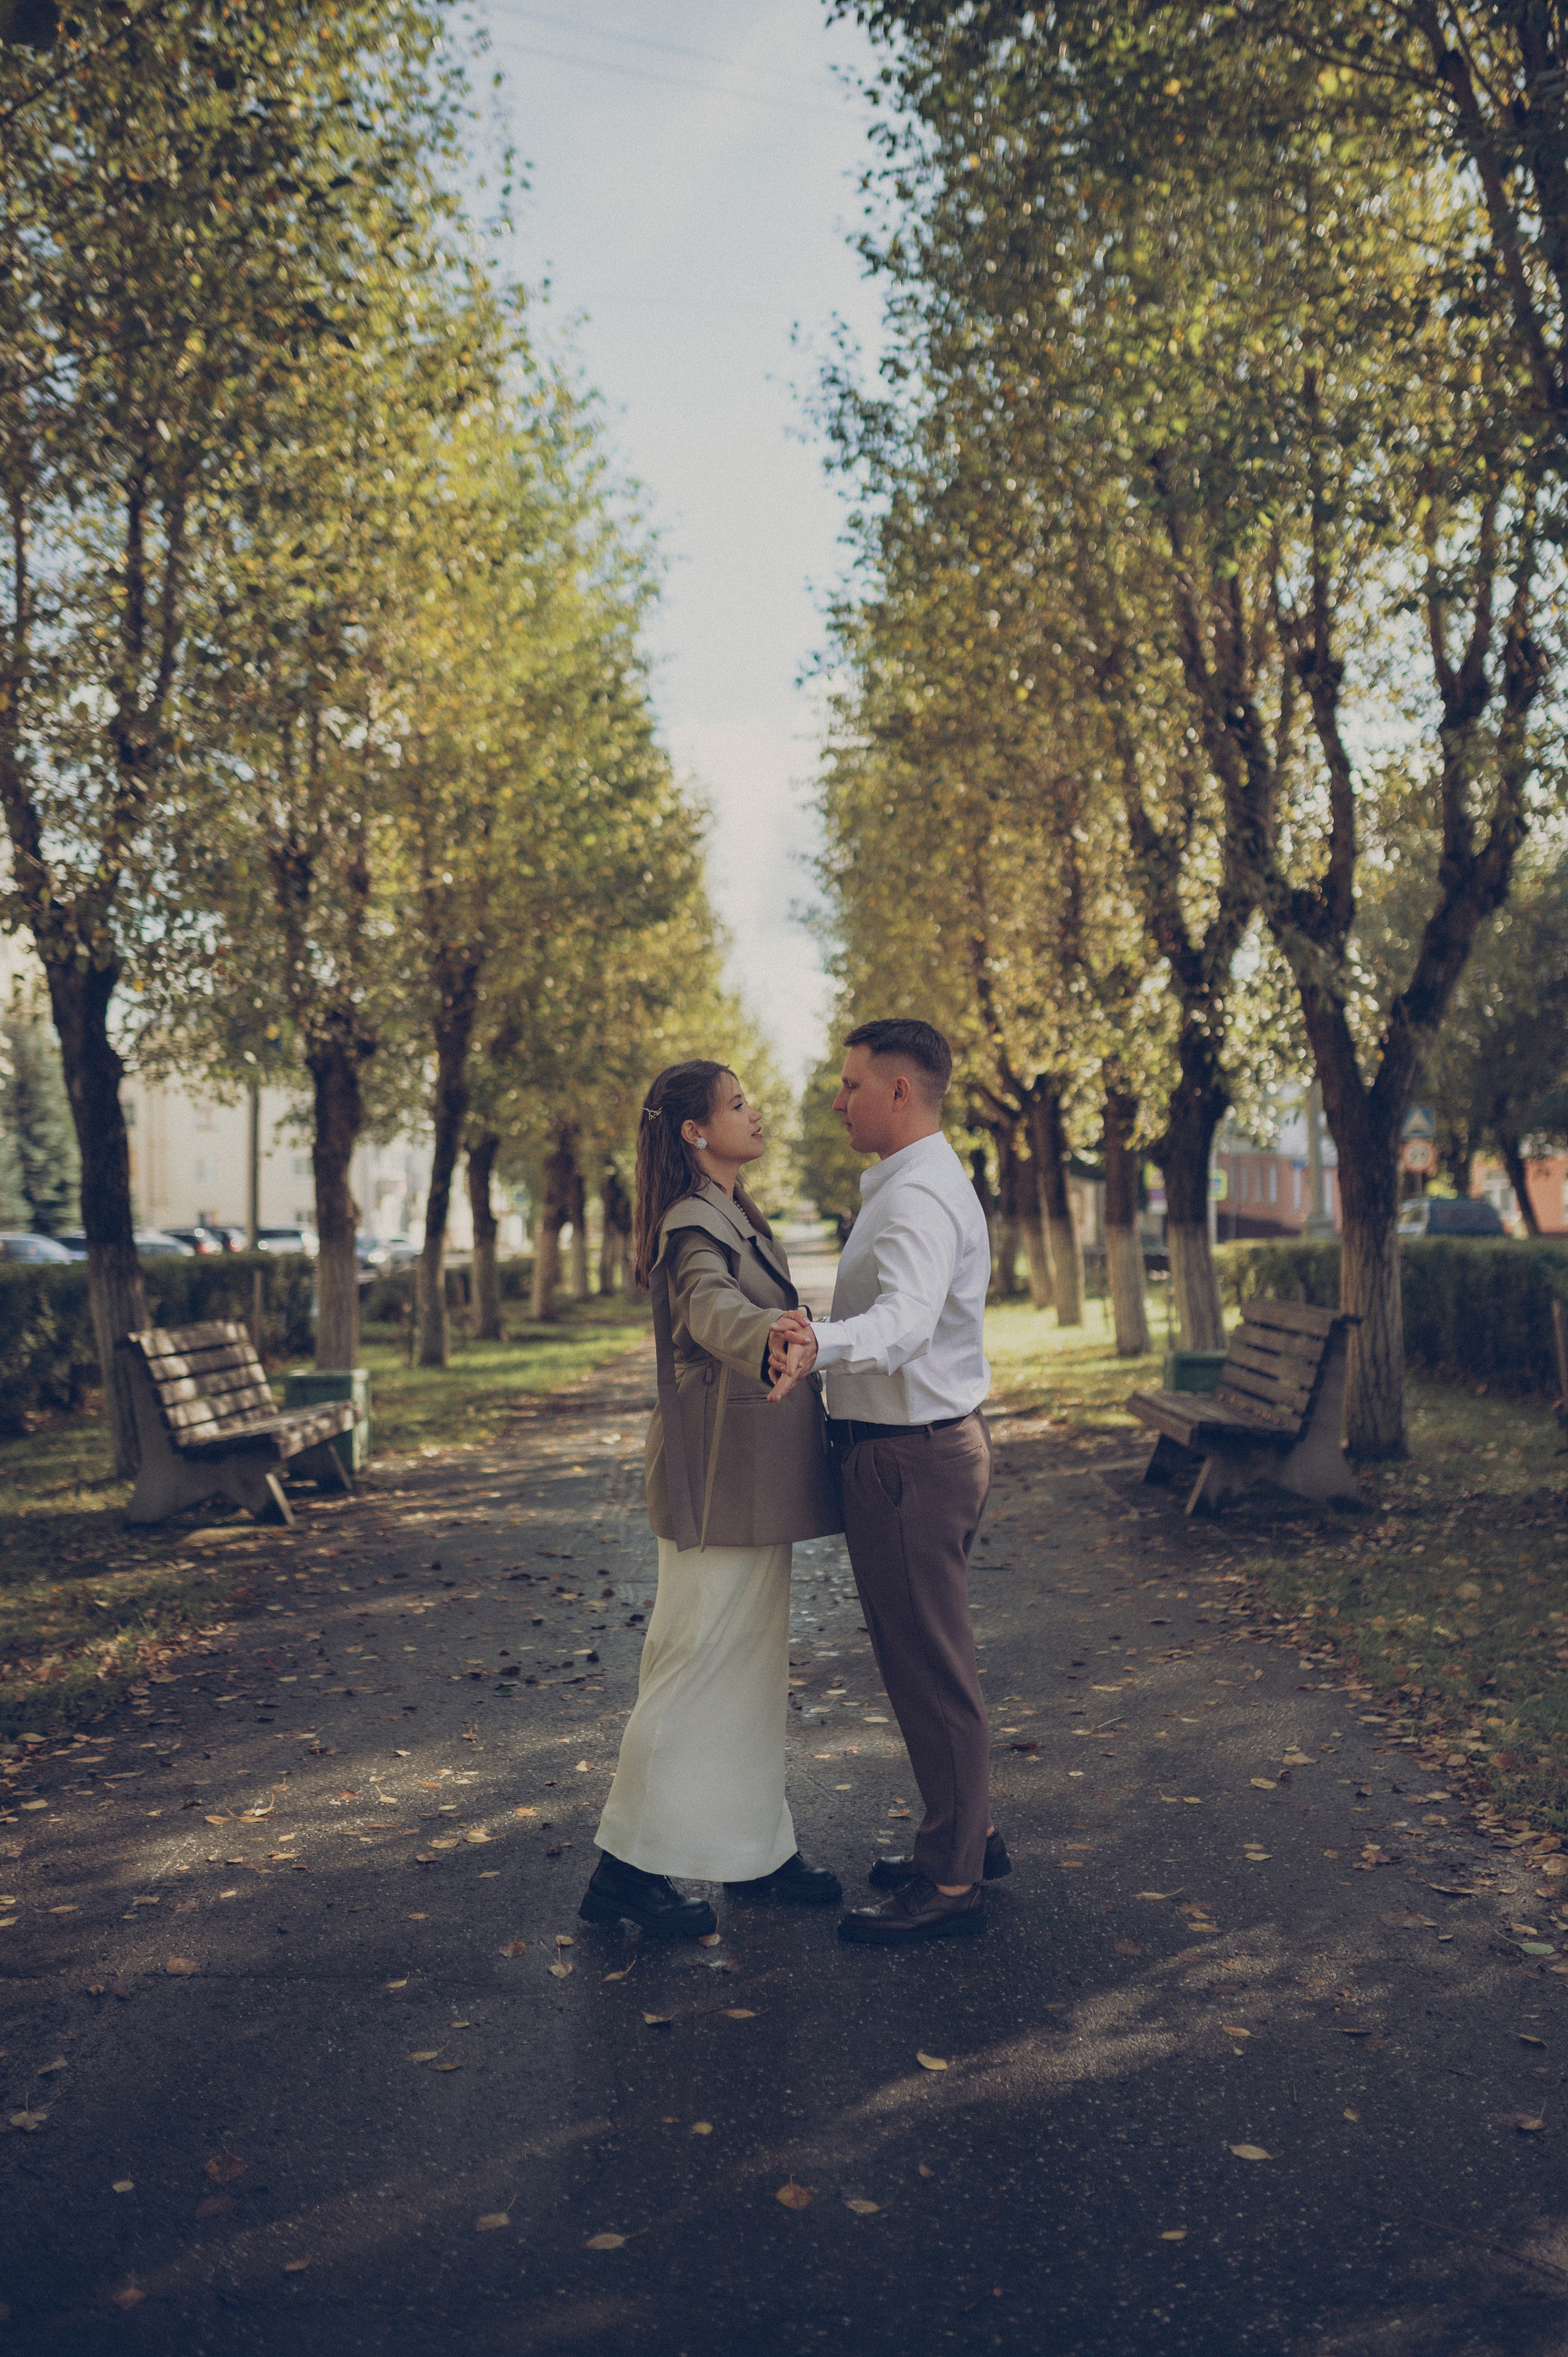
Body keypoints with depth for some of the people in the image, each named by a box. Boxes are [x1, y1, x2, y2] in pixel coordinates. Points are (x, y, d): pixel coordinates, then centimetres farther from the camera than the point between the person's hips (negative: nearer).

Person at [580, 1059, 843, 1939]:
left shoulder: (736, 1215, 14)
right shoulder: (694, 1225, -18)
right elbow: (710, 1304, -40)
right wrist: (764, 1335, -61)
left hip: (756, 1477, 10)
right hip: (720, 1477, -10)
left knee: (756, 1667, 16)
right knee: (699, 1663, -3)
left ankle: (759, 1850, 27)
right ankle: (628, 1867, 8)